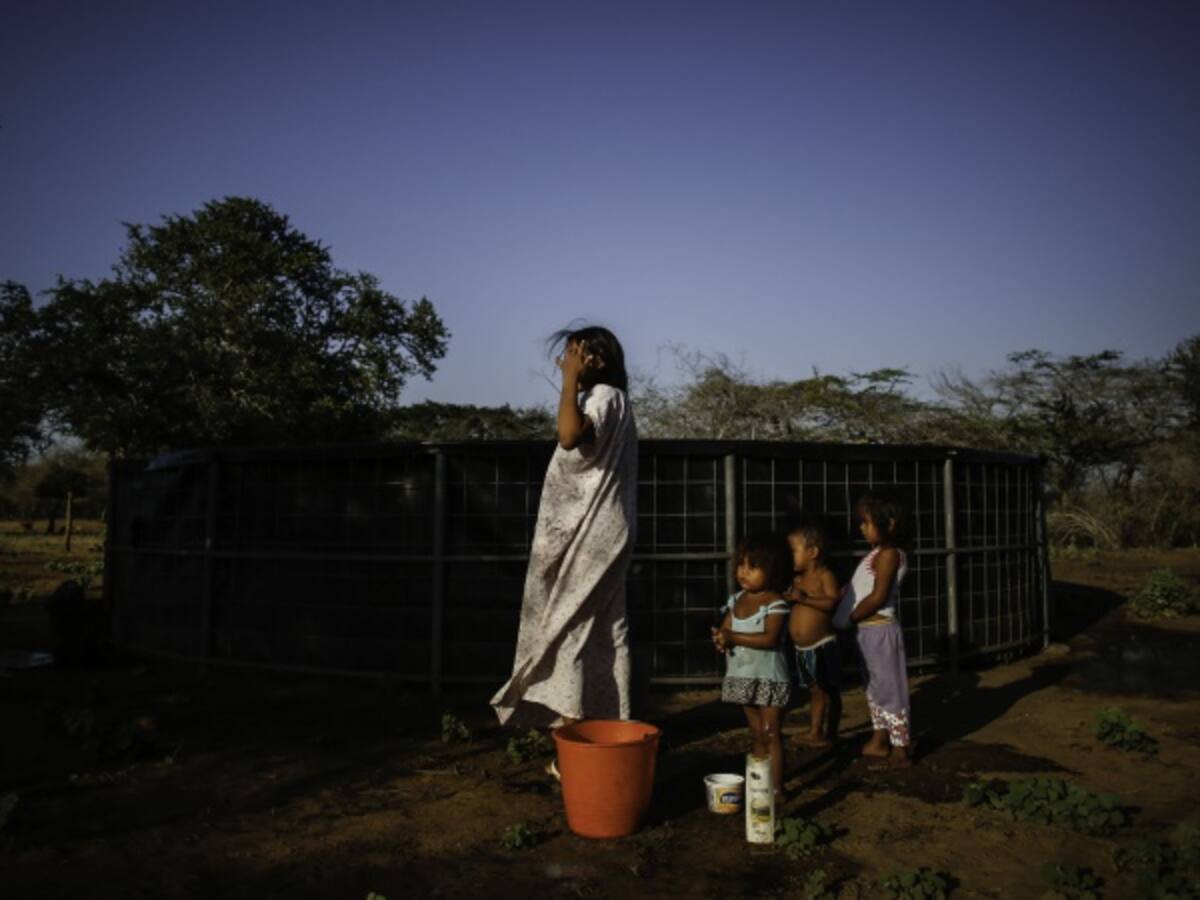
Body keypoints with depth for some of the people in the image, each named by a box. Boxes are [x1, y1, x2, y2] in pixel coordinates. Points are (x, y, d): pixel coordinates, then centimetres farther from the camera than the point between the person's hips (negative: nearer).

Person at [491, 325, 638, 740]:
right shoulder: (600, 399, 19)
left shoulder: (604, 395, -11)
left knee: (568, 631, -8)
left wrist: (571, 380, -24)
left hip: (589, 537, -10)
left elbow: (570, 436, -32)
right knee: (601, 633, 11)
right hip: (591, 536, 10)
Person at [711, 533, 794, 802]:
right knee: (757, 734, 15)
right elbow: (726, 628, 7)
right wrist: (721, 638, -17)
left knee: (771, 734, 0)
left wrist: (734, 637, -27)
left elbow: (770, 638, -25)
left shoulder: (775, 603, -14)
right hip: (743, 677, 6)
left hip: (769, 677, -6)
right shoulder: (736, 600, 7)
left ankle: (776, 788, 8)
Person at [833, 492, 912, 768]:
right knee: (875, 688, 18)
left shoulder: (888, 553, -16)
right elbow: (860, 590, 15)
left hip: (880, 631, -9)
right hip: (868, 631, 10)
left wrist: (849, 618, -15)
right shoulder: (877, 553, 13)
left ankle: (900, 750, 9)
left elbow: (878, 597, -21)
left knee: (889, 688, -1)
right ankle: (879, 742, 30)